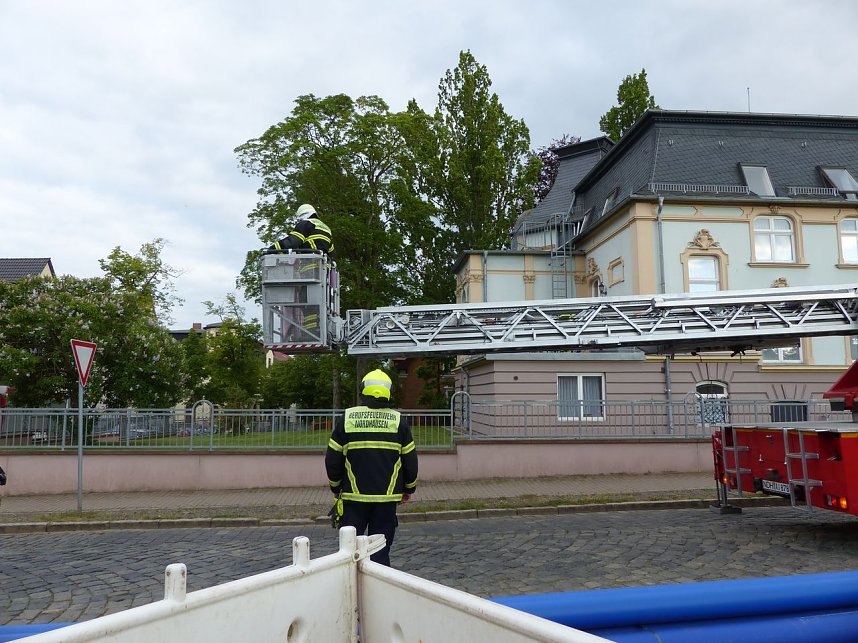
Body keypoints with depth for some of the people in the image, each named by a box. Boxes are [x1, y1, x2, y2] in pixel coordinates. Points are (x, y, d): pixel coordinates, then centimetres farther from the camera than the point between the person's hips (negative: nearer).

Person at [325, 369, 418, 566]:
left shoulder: (346, 419, -2)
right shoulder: (398, 421, -1)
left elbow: (332, 459, 3)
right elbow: (410, 459, 4)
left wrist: (336, 487, 17)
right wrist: (409, 488, 18)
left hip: (353, 498, 0)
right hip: (387, 498, 0)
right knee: (381, 551, 8)